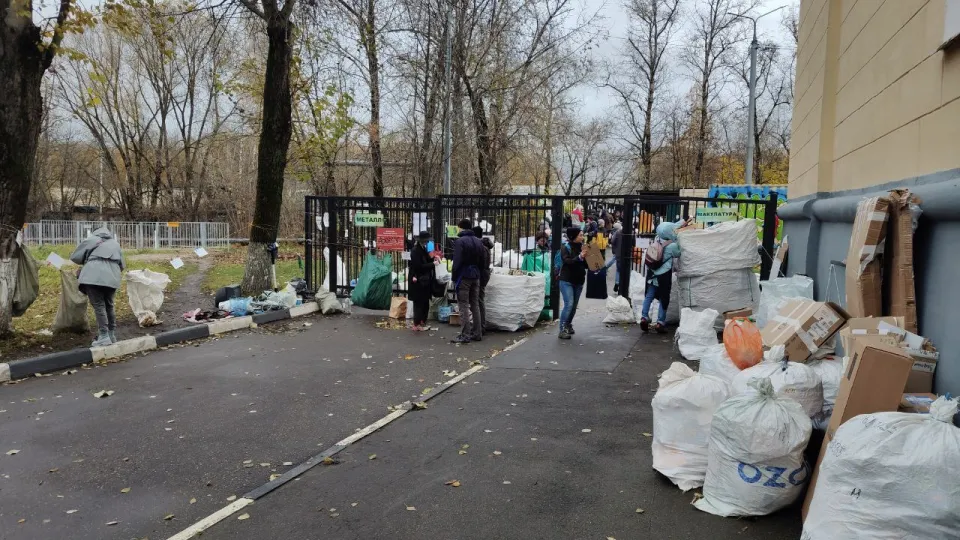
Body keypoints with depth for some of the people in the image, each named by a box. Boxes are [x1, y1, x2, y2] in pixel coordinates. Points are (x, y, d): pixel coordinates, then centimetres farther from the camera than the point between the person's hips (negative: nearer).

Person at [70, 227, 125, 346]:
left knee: (98, 305, -5)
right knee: (108, 305, 16)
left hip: (94, 275, -4)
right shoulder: (115, 244, 30)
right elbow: (122, 265, 30)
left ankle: (104, 336, -11)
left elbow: (74, 257, 18)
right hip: (112, 276, 4)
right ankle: (112, 334, 20)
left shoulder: (91, 240, 20)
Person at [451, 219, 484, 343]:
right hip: (476, 276, 7)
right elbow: (482, 261, 13)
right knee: (475, 305, 12)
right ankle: (477, 333, 16)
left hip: (463, 276, -7)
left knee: (464, 306, -4)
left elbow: (457, 262, -16)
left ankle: (465, 335, -5)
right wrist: (479, 274, 13)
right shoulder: (478, 241, 12)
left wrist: (454, 277, -8)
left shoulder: (459, 241, -12)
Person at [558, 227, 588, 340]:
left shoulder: (582, 247, 7)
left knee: (574, 305, 10)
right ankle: (562, 330, -11)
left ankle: (568, 325, 27)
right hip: (567, 281, -6)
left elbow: (586, 264, 9)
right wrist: (579, 257, -33)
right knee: (569, 304, -14)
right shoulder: (565, 248, -8)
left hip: (579, 281, 6)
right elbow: (567, 261, -22)